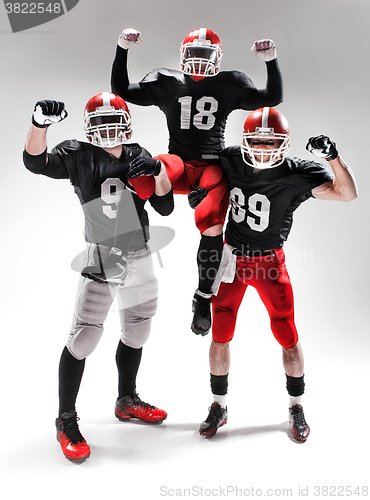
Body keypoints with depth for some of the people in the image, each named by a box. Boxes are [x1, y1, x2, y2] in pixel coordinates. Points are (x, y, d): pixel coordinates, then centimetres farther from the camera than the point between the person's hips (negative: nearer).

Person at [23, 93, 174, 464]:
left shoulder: (139, 156, 7)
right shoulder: (78, 156, -6)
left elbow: (164, 208, 5)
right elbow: (36, 162, -24)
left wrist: (159, 171, -10)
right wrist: (40, 123, -41)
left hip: (140, 257, 6)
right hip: (103, 258, -6)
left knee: (136, 331, 16)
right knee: (85, 334, -12)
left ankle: (126, 401, 35)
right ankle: (66, 420, 4)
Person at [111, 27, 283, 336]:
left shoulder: (230, 85, 12)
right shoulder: (165, 83, 13)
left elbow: (273, 98, 14)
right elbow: (121, 91, 14)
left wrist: (271, 61, 3)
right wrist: (122, 51, 8)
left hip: (212, 165, 0)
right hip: (179, 161, 0)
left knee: (211, 222, -25)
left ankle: (204, 298, -6)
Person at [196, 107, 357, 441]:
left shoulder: (296, 174, -15)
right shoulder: (231, 161, -7)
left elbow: (347, 194, -21)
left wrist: (333, 156, -32)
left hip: (270, 262, -2)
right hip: (233, 258, 2)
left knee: (288, 338, 2)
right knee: (220, 336, 5)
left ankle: (297, 407, 25)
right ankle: (219, 407, 24)